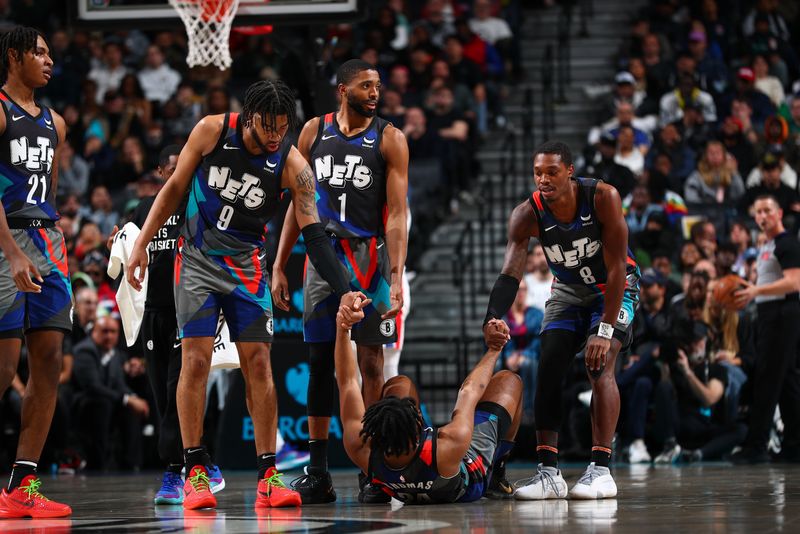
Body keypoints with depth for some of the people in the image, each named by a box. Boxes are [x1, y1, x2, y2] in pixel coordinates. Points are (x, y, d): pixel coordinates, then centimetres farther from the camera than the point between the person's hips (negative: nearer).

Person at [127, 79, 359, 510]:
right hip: (197, 259, -1)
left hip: (246, 264, 1)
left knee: (258, 363, -4)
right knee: (195, 359, -9)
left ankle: (268, 476, -1)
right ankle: (195, 472, -4)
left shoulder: (291, 164, -15)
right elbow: (175, 188, -1)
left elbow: (313, 234, -18)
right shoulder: (212, 131, -14)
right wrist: (141, 244, -4)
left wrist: (345, 293, -28)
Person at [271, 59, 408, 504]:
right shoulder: (315, 131, 9)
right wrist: (279, 266, 8)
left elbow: (397, 213, -6)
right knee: (319, 362, 3)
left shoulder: (389, 139, -1)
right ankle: (318, 475, 8)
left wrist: (397, 276, -16)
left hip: (367, 257, -3)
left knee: (371, 363, -4)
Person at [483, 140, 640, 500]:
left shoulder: (603, 198, -31)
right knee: (547, 369, -9)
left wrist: (605, 330, -33)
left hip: (614, 287, -4)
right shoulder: (527, 214, -22)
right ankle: (548, 473, -7)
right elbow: (510, 274, -26)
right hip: (568, 289, 4)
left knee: (599, 366, -22)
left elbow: (616, 269, -29)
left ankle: (601, 470, -20)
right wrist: (492, 319, -46)